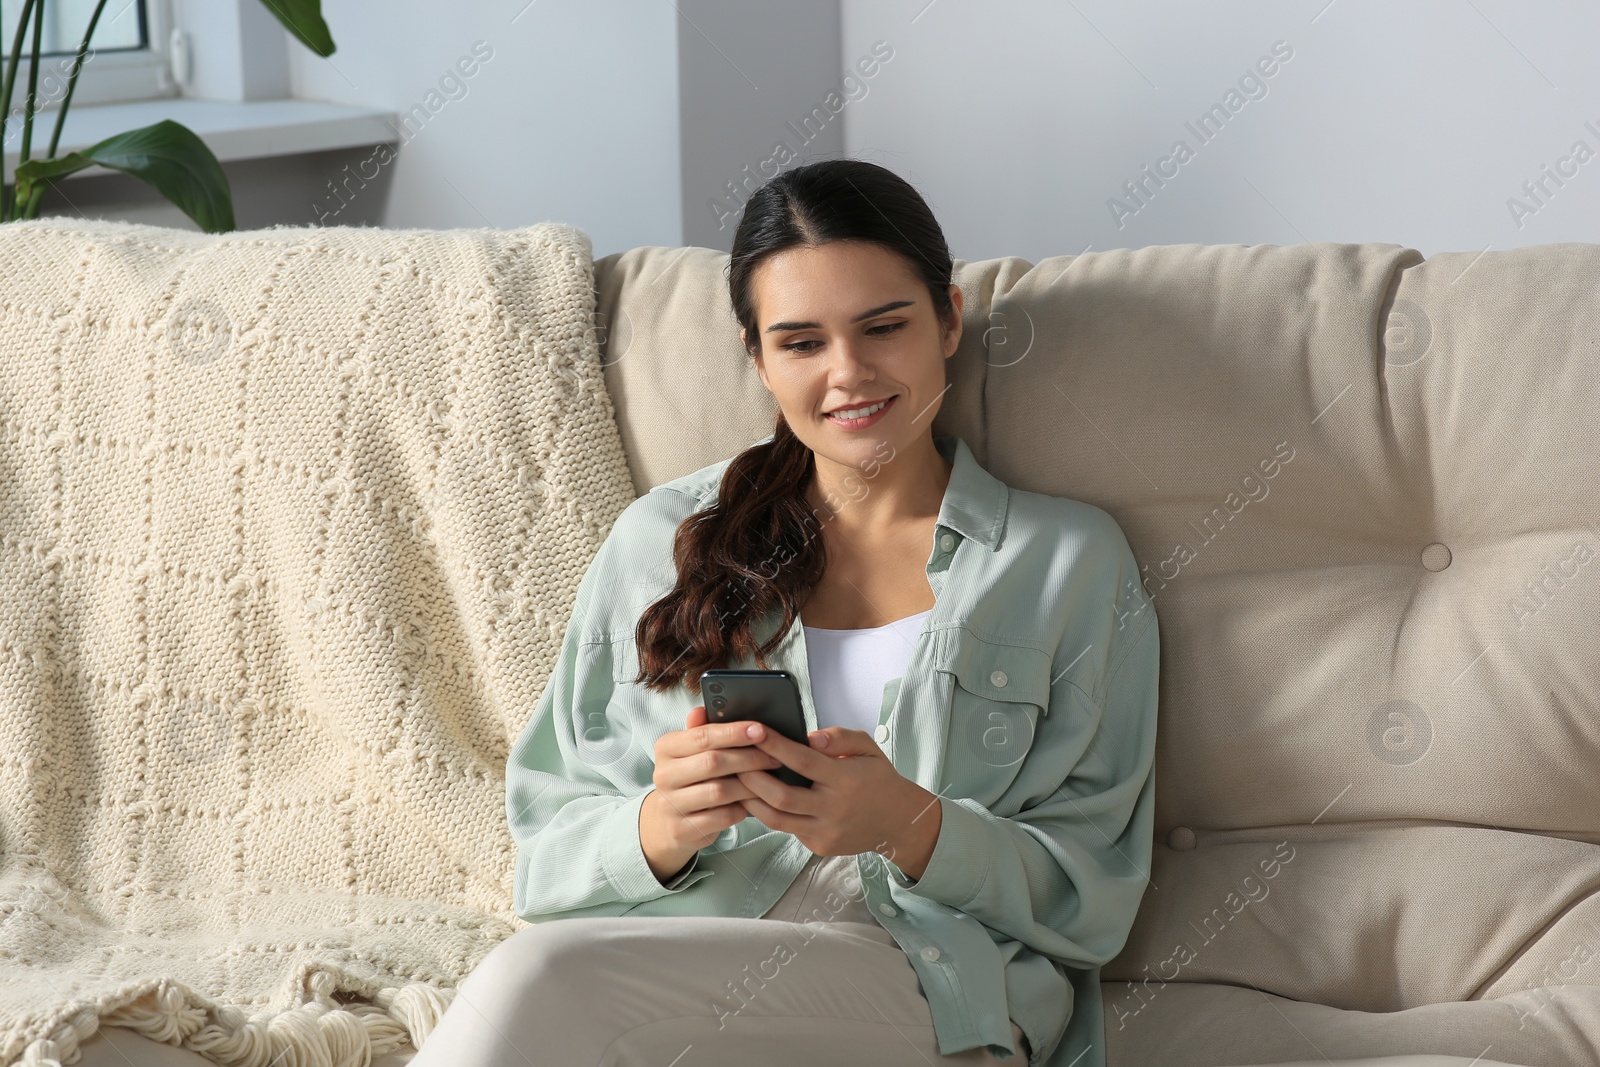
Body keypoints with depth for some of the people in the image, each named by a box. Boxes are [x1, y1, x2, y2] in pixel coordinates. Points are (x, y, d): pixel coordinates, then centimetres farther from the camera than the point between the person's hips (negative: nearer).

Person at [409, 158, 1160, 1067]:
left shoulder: (1071, 561, 13)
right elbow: (551, 848, 13)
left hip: (935, 991, -2)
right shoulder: (658, 540, 18)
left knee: (543, 979, -32)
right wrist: (662, 827, -11)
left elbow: (1090, 899, 6)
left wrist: (911, 827, -14)